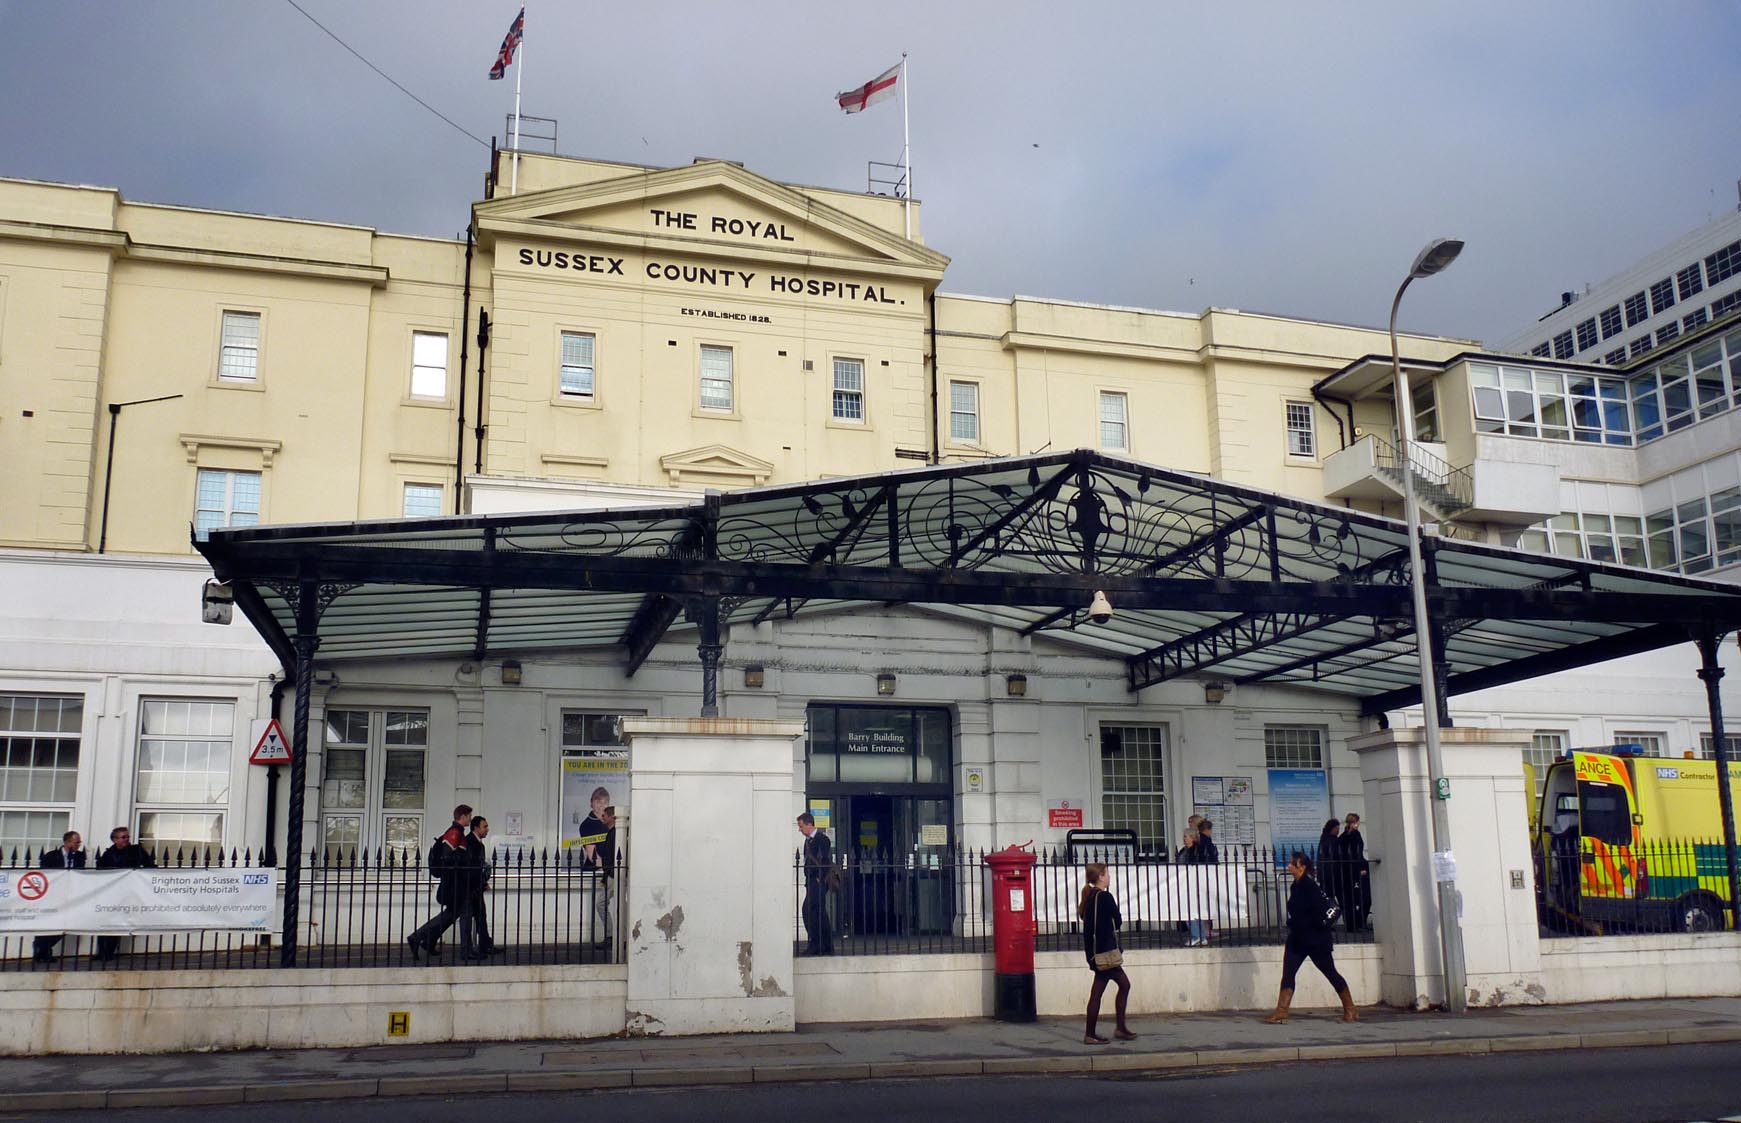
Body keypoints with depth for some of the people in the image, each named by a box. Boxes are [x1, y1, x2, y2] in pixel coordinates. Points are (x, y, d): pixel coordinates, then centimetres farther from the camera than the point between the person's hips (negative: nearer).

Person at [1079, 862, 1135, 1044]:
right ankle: (1090, 1034, 2)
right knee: (1097, 992, -3)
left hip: (1095, 950, 9)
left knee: (1124, 984, 15)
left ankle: (1120, 1027, 17)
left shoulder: (1090, 897, 11)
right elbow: (1118, 922, -7)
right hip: (1105, 951, -9)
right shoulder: (1105, 897, -14)